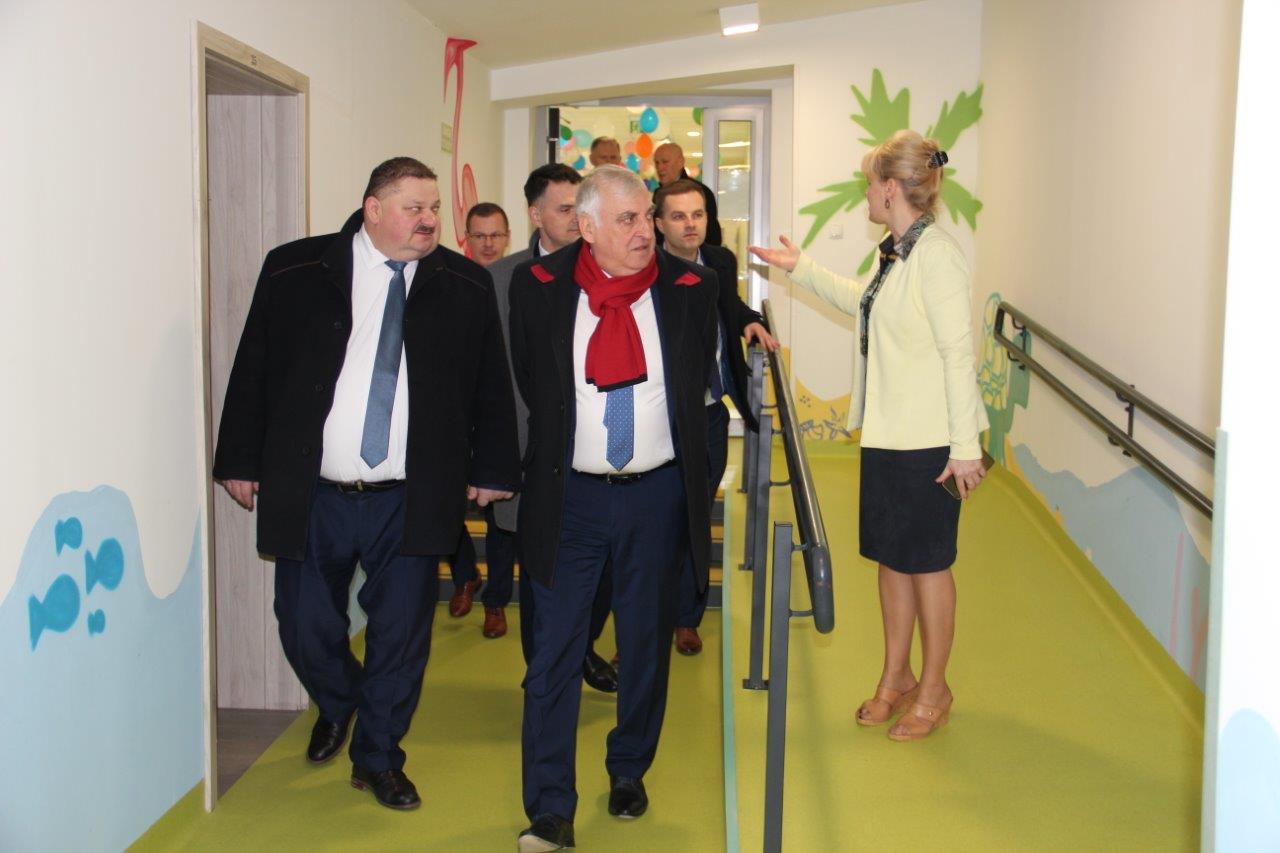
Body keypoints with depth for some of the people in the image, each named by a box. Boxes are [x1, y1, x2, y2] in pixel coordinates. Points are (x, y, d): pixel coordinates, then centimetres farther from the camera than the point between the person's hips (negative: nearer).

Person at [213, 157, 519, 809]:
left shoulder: (466, 286, 3)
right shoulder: (294, 272, 0)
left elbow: (491, 386, 9)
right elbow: (252, 371, 5)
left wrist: (492, 470, 8)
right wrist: (240, 460, 4)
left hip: (410, 503, 0)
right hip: (310, 497, 0)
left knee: (401, 635, 5)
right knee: (306, 628, 10)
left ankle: (378, 759, 27)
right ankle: (337, 708, 43)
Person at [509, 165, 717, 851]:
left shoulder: (691, 288, -1)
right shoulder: (537, 287, -4)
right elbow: (527, 378, 8)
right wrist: (557, 443, 8)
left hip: (656, 493, 2)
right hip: (570, 493, -1)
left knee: (647, 643, 13)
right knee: (554, 650, -2)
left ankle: (629, 769, 35)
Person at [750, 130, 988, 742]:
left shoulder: (936, 254, -20)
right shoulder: (895, 252, 9)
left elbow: (959, 353, -21)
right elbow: (863, 303, 29)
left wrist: (965, 446, -20)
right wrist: (801, 269, 30)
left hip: (928, 439, -9)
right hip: (888, 431, 9)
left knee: (926, 560, 5)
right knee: (890, 555, 16)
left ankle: (933, 689, 22)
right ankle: (896, 677, 31)